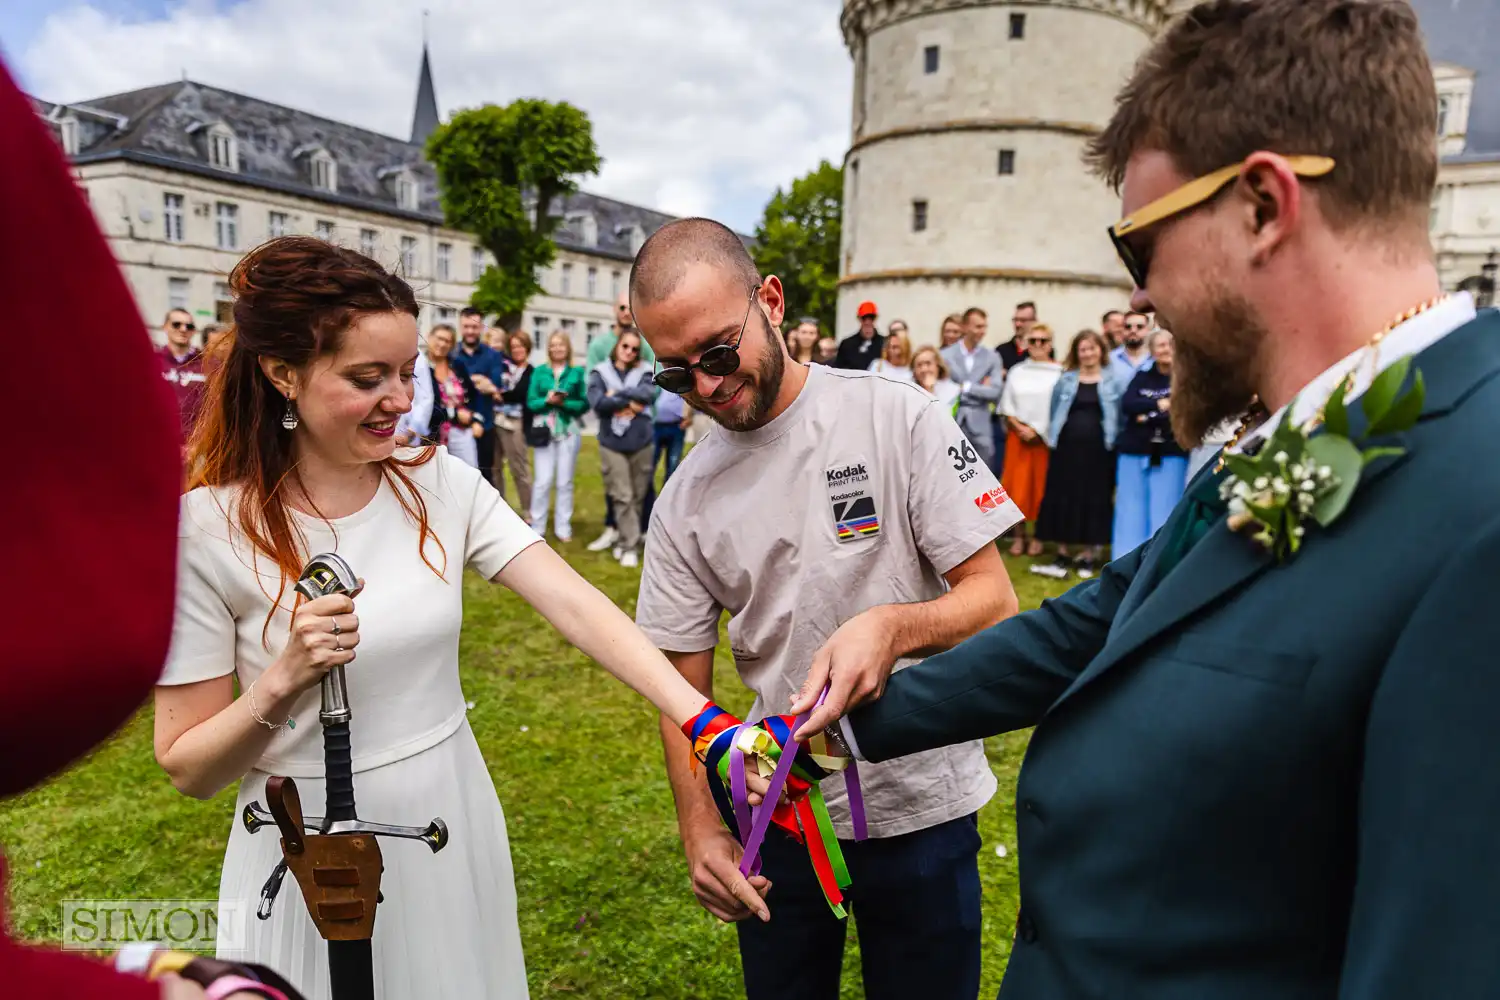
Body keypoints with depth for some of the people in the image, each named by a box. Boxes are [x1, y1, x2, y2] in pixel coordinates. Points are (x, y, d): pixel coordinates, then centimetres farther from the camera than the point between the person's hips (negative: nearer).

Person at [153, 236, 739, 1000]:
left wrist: (705, 722, -28)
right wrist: (283, 681, -27)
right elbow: (188, 770, -8)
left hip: (450, 828, 3)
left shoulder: (443, 487, -7)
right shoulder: (204, 531, -15)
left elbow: (577, 607, -17)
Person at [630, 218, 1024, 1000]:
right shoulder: (682, 502, -3)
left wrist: (892, 624, -32)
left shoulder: (899, 418, -13)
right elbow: (684, 687, 2)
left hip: (920, 809, -2)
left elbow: (995, 600, -12)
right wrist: (699, 830, -11)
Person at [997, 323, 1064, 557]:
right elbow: (1007, 406, 6)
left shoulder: (1059, 373, -3)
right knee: (1018, 485, 1)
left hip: (1047, 437, -2)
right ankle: (1018, 535, 9)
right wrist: (1021, 429, -6)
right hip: (1018, 435, 2)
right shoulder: (1016, 372, 8)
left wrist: (1039, 431, -9)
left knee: (1041, 485, 2)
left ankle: (1037, 536, 11)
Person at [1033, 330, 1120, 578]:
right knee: (1063, 498, 2)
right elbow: (1054, 412, 12)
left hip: (1098, 448, -1)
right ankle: (1062, 556, 11)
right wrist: (1053, 440, 3)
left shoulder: (1112, 380, 4)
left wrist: (1115, 444, -4)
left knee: (1094, 499, 4)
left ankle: (1088, 555, 16)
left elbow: (1119, 416, 3)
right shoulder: (1065, 380, 8)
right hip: (1067, 446, 1)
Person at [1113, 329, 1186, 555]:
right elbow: (1127, 404, -5)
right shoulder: (1141, 377, 12)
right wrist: (1159, 404, -15)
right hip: (1134, 452, 3)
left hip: (1171, 455, -2)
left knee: (1164, 514, -2)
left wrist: (1148, 417, -13)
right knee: (1131, 511, 4)